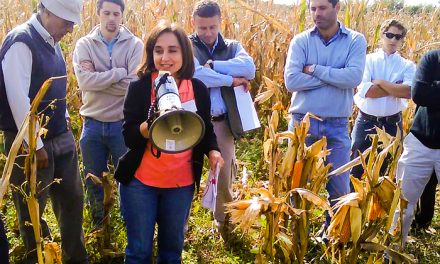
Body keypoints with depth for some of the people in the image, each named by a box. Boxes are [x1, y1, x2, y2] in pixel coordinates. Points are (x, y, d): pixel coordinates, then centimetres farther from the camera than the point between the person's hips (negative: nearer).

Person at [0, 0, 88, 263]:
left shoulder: (52, 42, 8)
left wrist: (64, 119, 13)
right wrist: (36, 145, -18)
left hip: (61, 138, 8)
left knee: (72, 198, 14)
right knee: (33, 209, 8)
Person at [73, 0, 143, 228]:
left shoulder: (135, 45, -3)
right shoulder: (85, 44, 1)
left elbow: (134, 85, -15)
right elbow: (84, 81, -15)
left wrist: (98, 80, -14)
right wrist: (119, 73, -18)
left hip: (124, 124, -2)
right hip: (93, 124, 2)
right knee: (93, 180, 15)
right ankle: (97, 226, 35)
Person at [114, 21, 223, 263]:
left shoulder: (198, 89, -3)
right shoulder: (139, 87, -10)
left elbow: (206, 131, 8)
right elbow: (129, 138, -14)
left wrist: (213, 152, -11)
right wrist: (153, 122, -32)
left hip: (181, 183, 2)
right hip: (140, 181, -2)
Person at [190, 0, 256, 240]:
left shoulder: (232, 47, 8)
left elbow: (249, 68, -13)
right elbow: (193, 74, -21)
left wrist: (211, 65, -17)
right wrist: (231, 80, -15)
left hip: (222, 123, 2)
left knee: (225, 177, 10)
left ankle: (225, 225, 31)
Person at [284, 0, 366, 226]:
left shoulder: (355, 40, 0)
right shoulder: (300, 41, -1)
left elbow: (354, 78, -16)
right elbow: (291, 80, -14)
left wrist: (315, 69, -14)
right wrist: (333, 77, -13)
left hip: (337, 125, 0)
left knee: (340, 187, 10)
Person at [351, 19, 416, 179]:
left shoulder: (407, 65, 1)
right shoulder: (369, 60, -2)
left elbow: (409, 92, -18)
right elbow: (364, 90, -18)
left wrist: (380, 82, -15)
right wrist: (396, 88, -16)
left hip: (392, 123, 2)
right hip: (366, 121, -1)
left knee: (389, 169, 14)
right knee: (355, 168, 6)